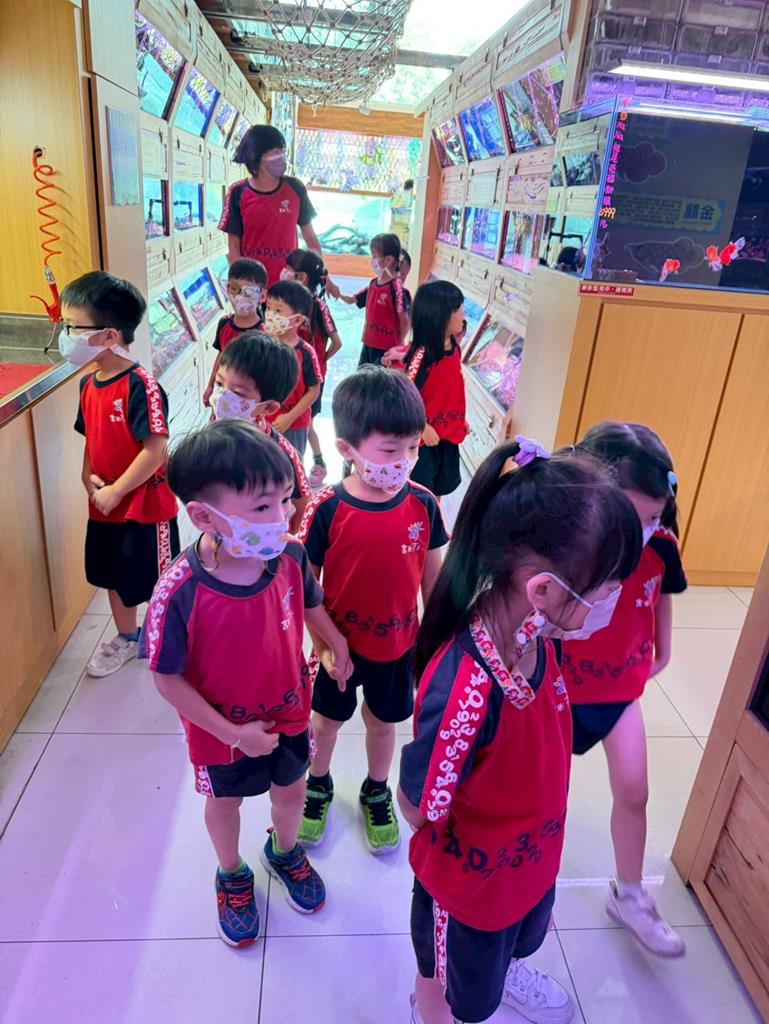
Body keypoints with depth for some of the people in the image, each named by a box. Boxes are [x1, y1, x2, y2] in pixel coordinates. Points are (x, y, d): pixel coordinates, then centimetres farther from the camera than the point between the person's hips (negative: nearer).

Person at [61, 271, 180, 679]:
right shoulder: (87, 383, 2)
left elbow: (155, 451, -26)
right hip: (104, 504, 8)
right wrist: (88, 478, -4)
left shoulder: (140, 385, -23)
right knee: (115, 576, 23)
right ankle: (127, 638, 45)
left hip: (145, 504, -8)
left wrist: (115, 492, -20)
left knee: (160, 581, 10)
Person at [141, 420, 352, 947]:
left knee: (292, 790, 27)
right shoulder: (178, 595, -35)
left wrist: (338, 644, 12)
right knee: (225, 801, 26)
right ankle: (233, 874, 58)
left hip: (289, 713, 3)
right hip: (223, 731, -3)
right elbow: (168, 680, -21)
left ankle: (285, 850, 62)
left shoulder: (289, 556, -25)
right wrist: (232, 733, -19)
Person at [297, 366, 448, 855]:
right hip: (340, 643, -1)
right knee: (327, 719, 23)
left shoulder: (423, 504, -16)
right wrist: (324, 641, -13)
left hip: (397, 643, 2)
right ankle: (319, 785, 53)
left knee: (383, 722, 24)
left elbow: (432, 575, -3)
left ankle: (377, 792, 52)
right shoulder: (327, 510, -24)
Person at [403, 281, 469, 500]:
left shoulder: (454, 348, 1)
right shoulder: (422, 353, -24)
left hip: (448, 434, 8)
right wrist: (423, 427, -19)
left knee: (438, 488, 23)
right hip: (423, 437, -8)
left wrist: (460, 419, 16)